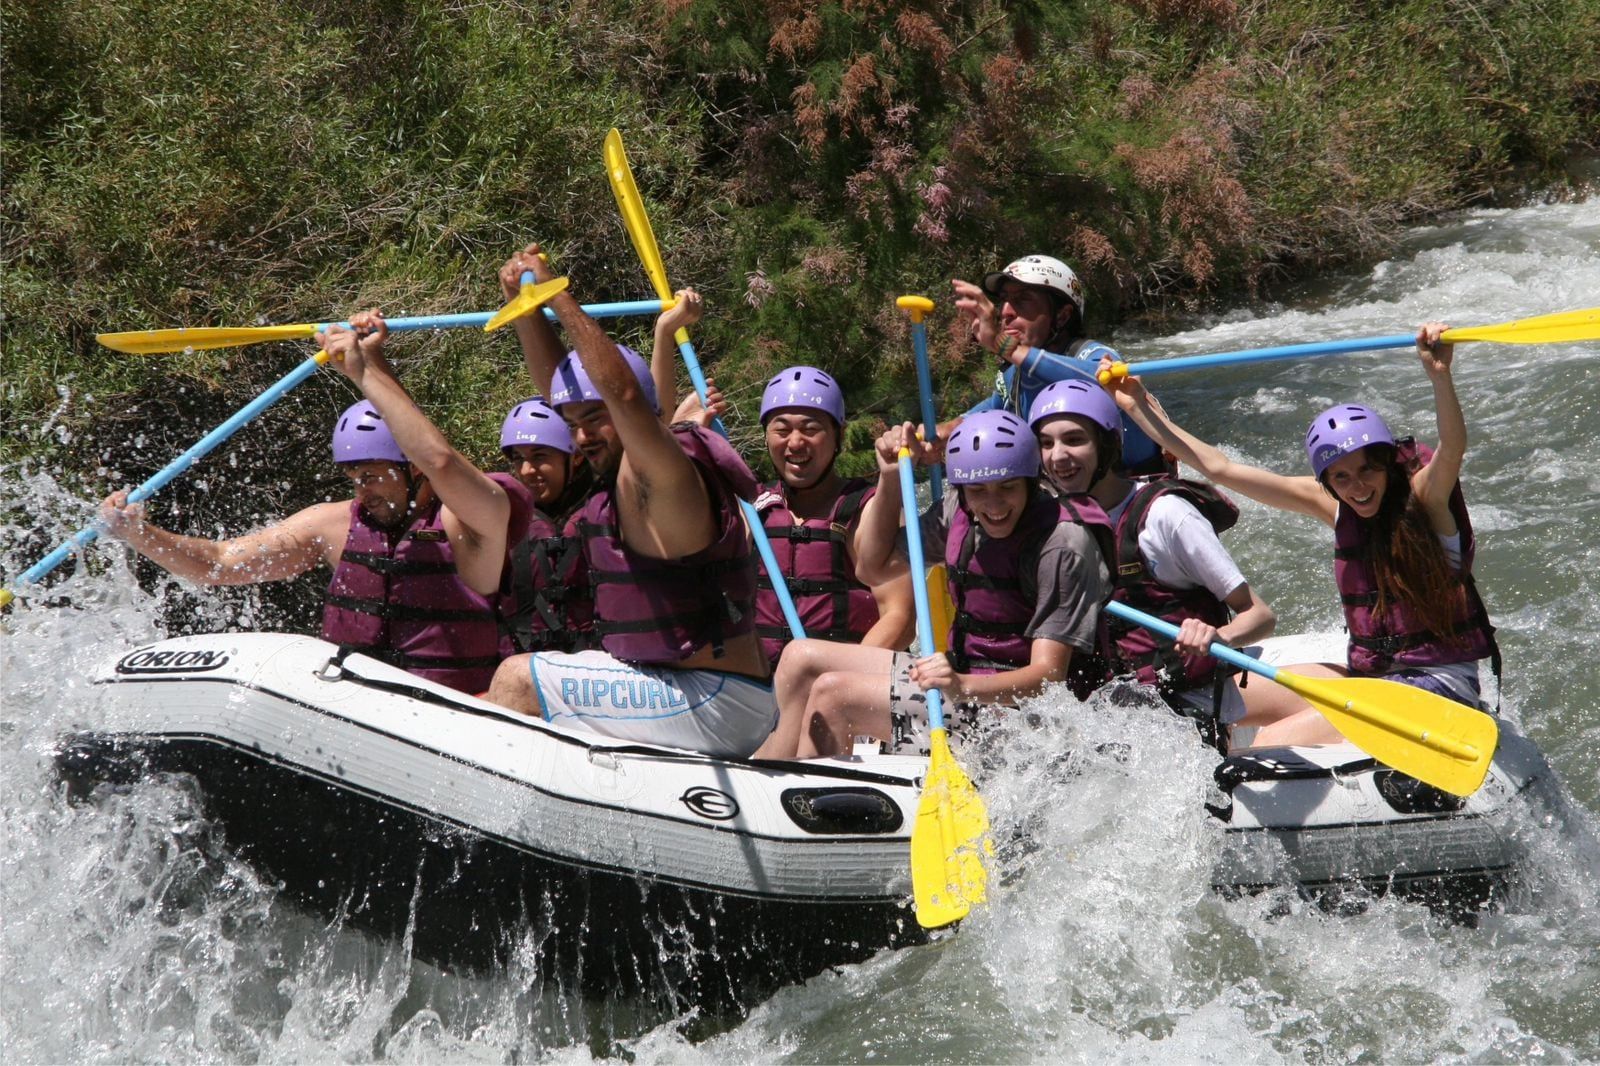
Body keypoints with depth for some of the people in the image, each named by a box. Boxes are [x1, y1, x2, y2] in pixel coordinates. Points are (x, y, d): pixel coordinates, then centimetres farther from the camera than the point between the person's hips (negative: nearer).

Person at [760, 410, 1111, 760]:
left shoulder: (1064, 543, -21)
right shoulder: (960, 512, 0)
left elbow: (1048, 675, -25)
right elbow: (874, 567, 14)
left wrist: (963, 687, -42)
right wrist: (891, 478, 1)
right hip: (962, 676, 9)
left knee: (833, 694, -15)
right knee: (802, 658, 6)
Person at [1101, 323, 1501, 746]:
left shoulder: (1423, 496, -11)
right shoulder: (1333, 505, 4)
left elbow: (1452, 451, -35)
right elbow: (1219, 468, 7)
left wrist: (1440, 377, -54)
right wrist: (1142, 408, 5)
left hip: (1439, 685, -8)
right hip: (1366, 676, 8)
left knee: (1272, 745, -22)